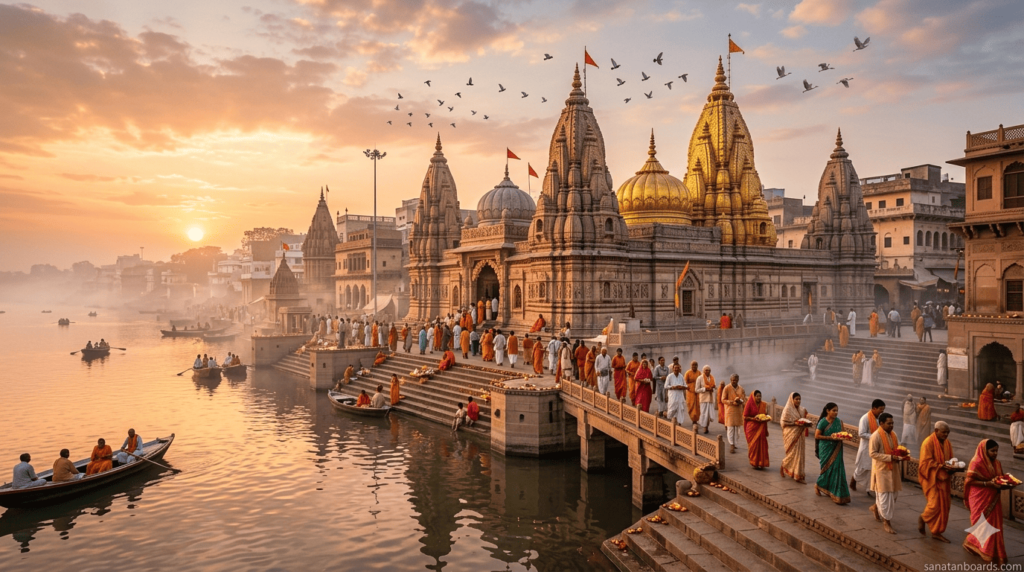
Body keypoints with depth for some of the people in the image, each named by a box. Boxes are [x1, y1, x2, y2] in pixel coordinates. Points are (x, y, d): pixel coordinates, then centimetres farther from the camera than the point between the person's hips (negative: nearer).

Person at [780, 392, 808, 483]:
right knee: (793, 453, -8)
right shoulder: (787, 409, -10)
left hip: (799, 435, 7)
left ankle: (798, 475, 18)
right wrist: (794, 423, -19)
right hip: (791, 435, -6)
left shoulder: (801, 410, 10)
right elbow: (783, 422, -12)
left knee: (799, 454, 8)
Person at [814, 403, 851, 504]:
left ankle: (834, 492, 12)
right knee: (827, 469, 3)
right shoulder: (823, 422, -12)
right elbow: (817, 436, -10)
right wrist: (830, 437, -19)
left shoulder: (839, 421, 2)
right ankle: (818, 485, 30)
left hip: (836, 449, 4)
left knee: (837, 468, 0)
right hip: (825, 449, -4)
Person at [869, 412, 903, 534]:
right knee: (885, 496, -2)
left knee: (894, 493, 14)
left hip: (892, 468, 7)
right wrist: (890, 457, -25)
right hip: (881, 469, -7)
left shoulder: (893, 434, 5)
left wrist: (899, 456, -5)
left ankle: (876, 507, 37)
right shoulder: (876, 436, -17)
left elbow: (896, 448, 17)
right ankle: (886, 522, 7)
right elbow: (873, 453, -19)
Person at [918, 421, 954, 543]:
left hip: (943, 479, 7)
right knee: (935, 503, -11)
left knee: (944, 505, 7)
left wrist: (952, 467, -6)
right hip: (931, 478, -7)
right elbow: (926, 462, -18)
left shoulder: (947, 443, 8)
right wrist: (942, 467, -28)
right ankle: (923, 518, 19)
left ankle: (936, 532, 16)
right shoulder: (929, 442, -14)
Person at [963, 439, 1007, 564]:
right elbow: (969, 480, -16)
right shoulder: (977, 463, -16)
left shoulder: (997, 464, 6)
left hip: (993, 499, 6)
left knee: (994, 525, 10)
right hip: (980, 499, -6)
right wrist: (987, 484, -24)